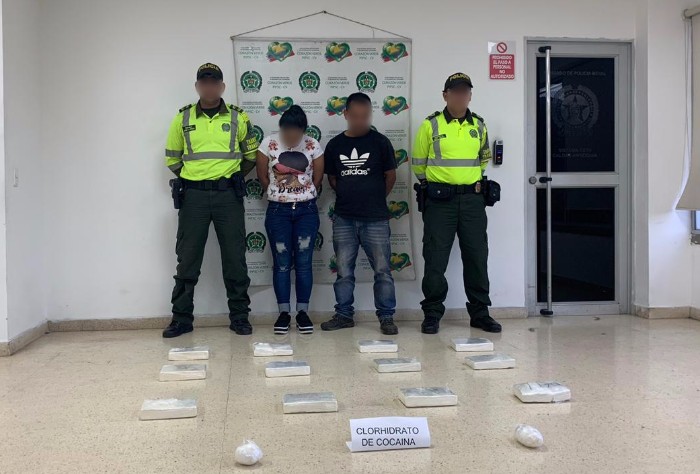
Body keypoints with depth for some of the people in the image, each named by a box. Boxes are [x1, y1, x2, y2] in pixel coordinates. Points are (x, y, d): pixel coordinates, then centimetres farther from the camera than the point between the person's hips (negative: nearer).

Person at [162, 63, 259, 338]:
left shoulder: (238, 117, 5)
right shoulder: (183, 118, 7)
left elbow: (251, 154, 14)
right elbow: (172, 158, 15)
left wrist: (234, 179, 6)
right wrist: (190, 179, 6)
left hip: (228, 195, 0)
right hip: (193, 196, 1)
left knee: (235, 258, 3)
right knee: (188, 258, 4)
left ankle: (239, 316, 13)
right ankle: (181, 318, 13)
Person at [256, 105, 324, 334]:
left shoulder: (313, 146, -3)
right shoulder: (269, 144, -5)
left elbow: (317, 179, 6)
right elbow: (262, 177, 4)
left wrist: (304, 198, 11)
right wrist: (278, 195, 9)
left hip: (306, 211, 0)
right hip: (278, 211, 0)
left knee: (303, 262, 1)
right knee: (282, 263, 2)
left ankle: (303, 312, 10)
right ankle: (284, 312, 11)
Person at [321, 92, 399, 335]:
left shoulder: (380, 142, -2)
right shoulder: (334, 145, 5)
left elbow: (390, 176, 6)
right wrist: (349, 197, 11)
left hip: (376, 219, -2)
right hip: (343, 218, 2)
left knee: (382, 269, 2)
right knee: (344, 270, 9)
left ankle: (386, 316, 11)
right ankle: (344, 314, 20)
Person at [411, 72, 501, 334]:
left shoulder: (478, 125, 10)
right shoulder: (430, 125, -1)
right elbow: (419, 163, 7)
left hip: (472, 198, 3)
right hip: (440, 201, -3)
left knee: (477, 257, 7)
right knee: (435, 258, -1)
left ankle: (480, 313, 18)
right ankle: (432, 314, 10)